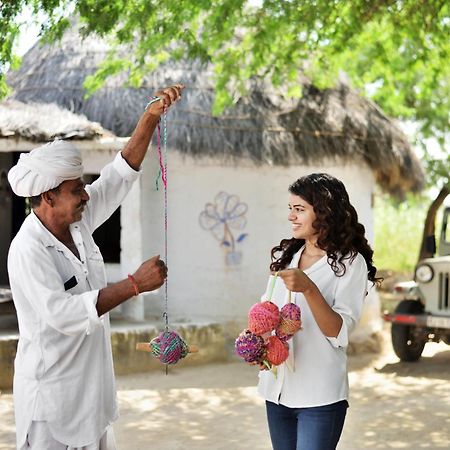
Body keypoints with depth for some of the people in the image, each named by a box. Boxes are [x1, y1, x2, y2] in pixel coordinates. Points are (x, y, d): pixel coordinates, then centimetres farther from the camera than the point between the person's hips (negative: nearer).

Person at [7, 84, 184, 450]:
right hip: (52, 395, -8)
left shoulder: (78, 223, 3)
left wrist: (152, 116, -2)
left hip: (92, 386, 8)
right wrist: (134, 285, -29)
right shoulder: (28, 251, -21)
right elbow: (62, 313, -31)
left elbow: (121, 174, 8)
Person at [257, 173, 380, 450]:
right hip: (277, 388, 5)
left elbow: (339, 334, -14)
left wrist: (308, 289, -26)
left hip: (319, 396, -5)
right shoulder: (285, 256, 10)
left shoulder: (350, 263, -7)